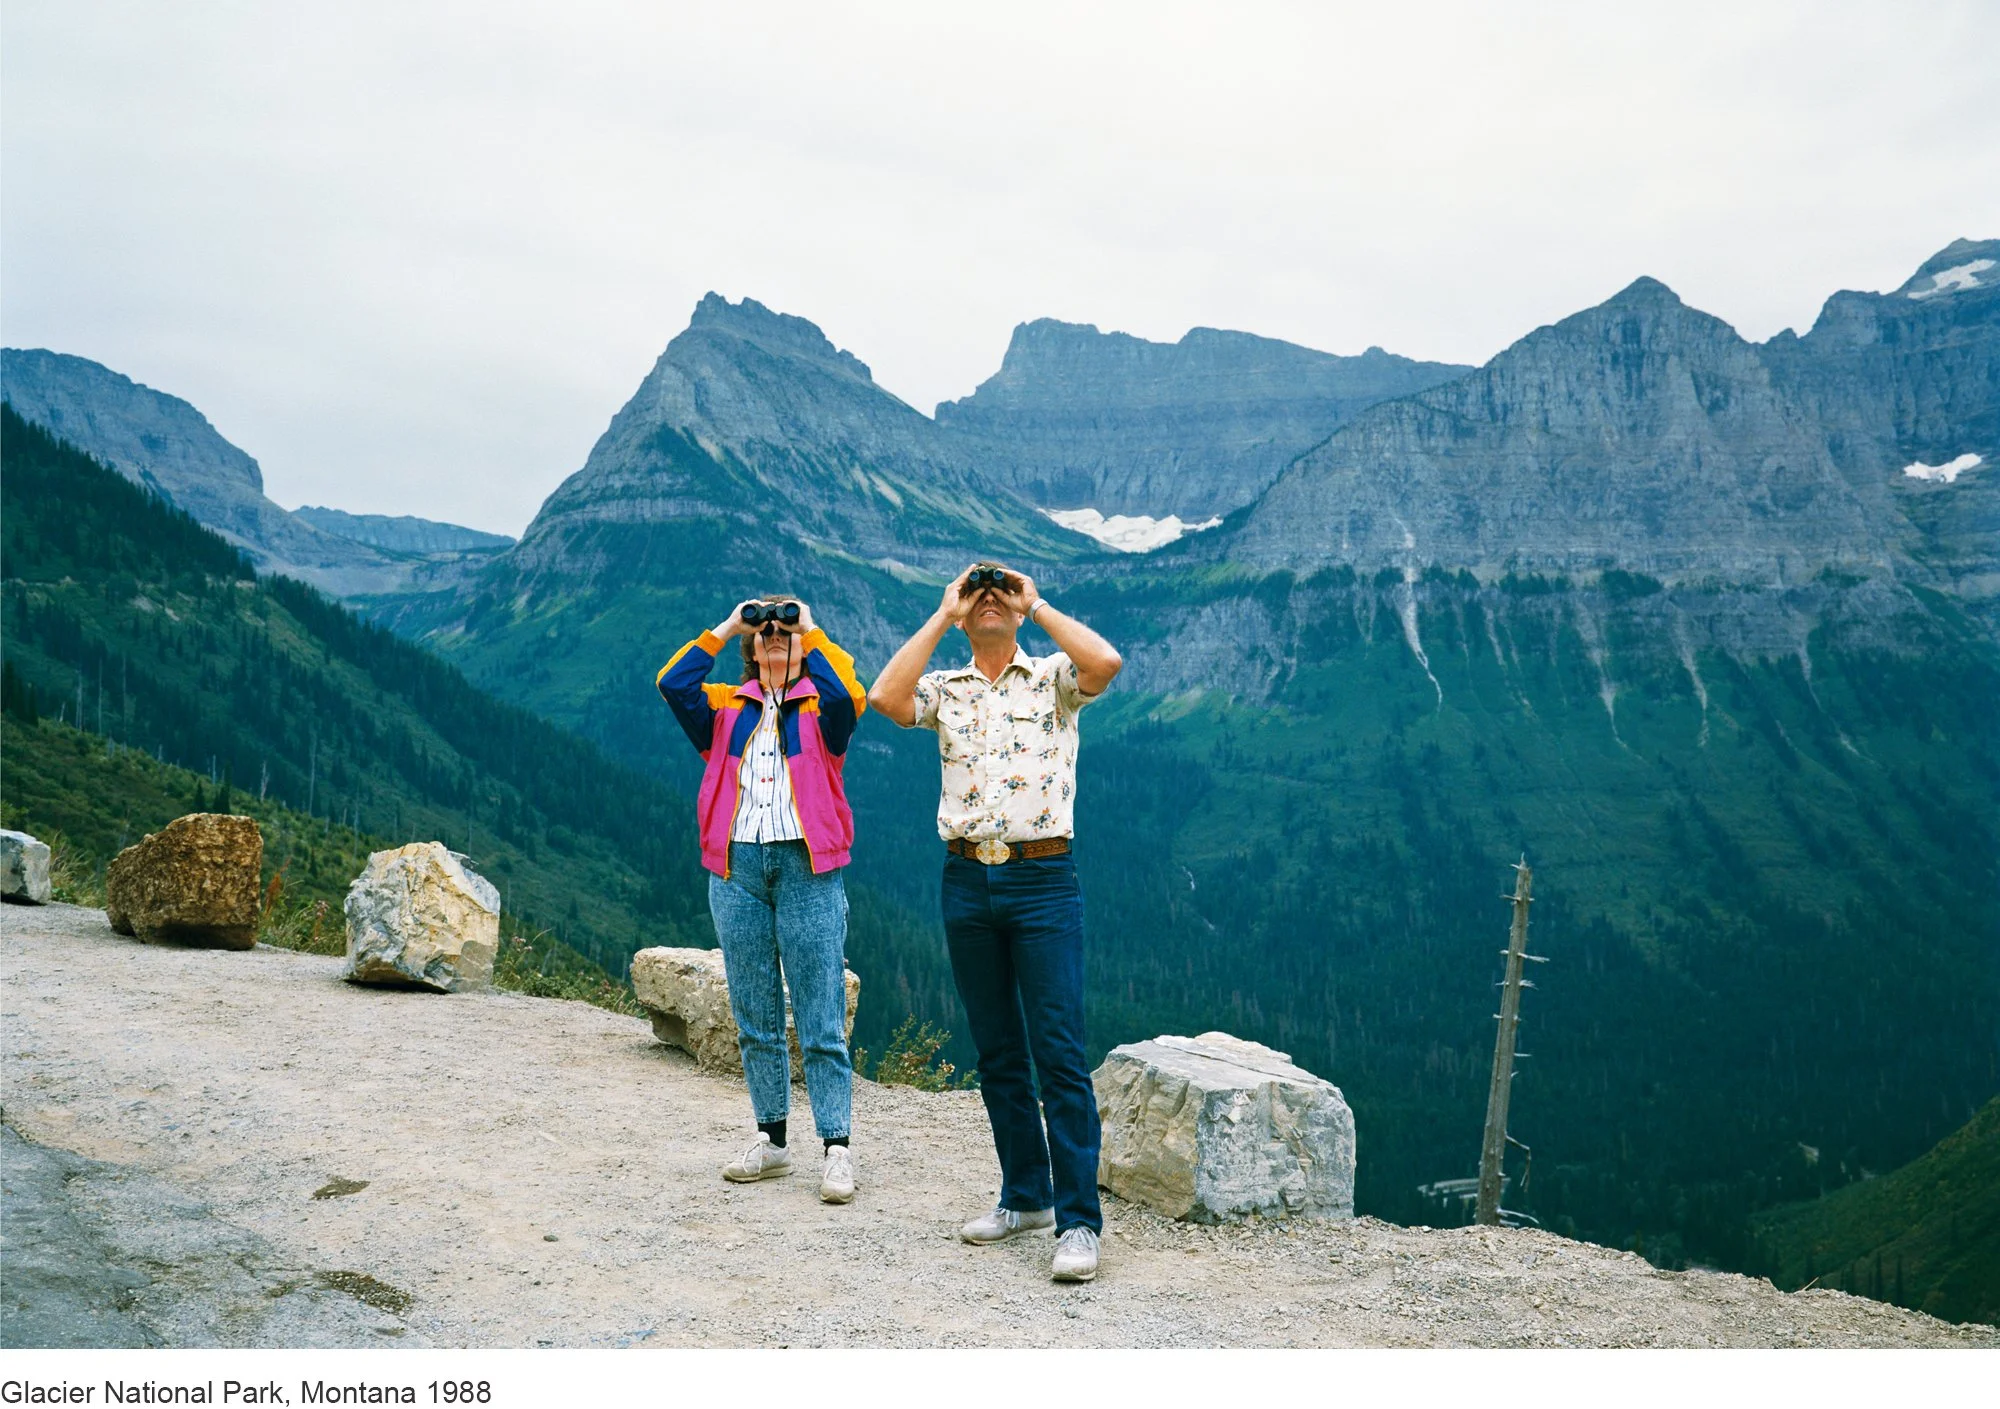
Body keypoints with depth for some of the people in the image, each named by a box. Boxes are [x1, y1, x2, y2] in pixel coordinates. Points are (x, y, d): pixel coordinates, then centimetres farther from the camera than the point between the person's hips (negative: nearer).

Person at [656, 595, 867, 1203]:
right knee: (754, 1019, 10)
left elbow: (847, 695, -17)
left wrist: (810, 631, -5)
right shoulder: (726, 707, 13)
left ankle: (837, 1148, 0)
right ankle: (771, 1140, 20)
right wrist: (726, 627, 3)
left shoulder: (819, 706, 6)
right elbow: (674, 683, -3)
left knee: (822, 1020, -3)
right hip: (737, 868, 4)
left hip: (808, 868, -4)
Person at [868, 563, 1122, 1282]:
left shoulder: (1053, 679, 5)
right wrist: (941, 616, -2)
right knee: (996, 1053, 11)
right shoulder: (945, 688, 12)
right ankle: (1026, 1195, 24)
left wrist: (1038, 605, -5)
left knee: (1059, 1053, -8)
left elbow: (1106, 663, -17)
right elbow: (885, 698, -9)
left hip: (1042, 880, -4)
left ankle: (1079, 1220, -4)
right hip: (966, 881, 4)